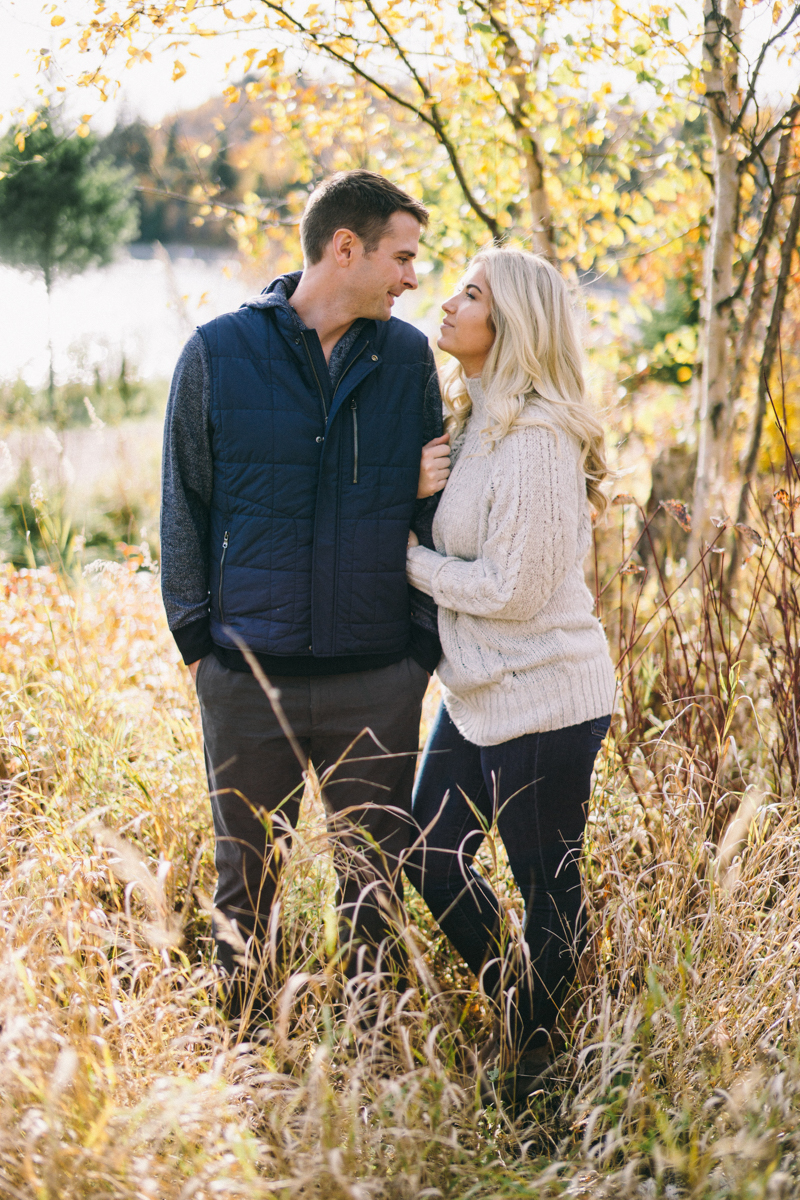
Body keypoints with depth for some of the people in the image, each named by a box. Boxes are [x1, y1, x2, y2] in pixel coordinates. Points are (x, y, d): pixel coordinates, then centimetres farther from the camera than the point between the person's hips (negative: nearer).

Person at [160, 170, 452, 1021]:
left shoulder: (408, 358, 5)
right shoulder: (218, 353, -1)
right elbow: (184, 506, 5)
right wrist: (198, 637, 1)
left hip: (378, 678, 2)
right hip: (248, 680, -1)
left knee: (375, 886, 10)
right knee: (245, 881, 10)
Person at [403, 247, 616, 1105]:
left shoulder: (537, 439, -20)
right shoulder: (468, 419, 8)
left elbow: (513, 587, -22)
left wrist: (409, 559, -11)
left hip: (542, 703, -10)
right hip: (476, 693, 10)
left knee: (547, 892, 6)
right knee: (431, 860, 17)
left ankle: (529, 1059, 23)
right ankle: (513, 1004, 37)